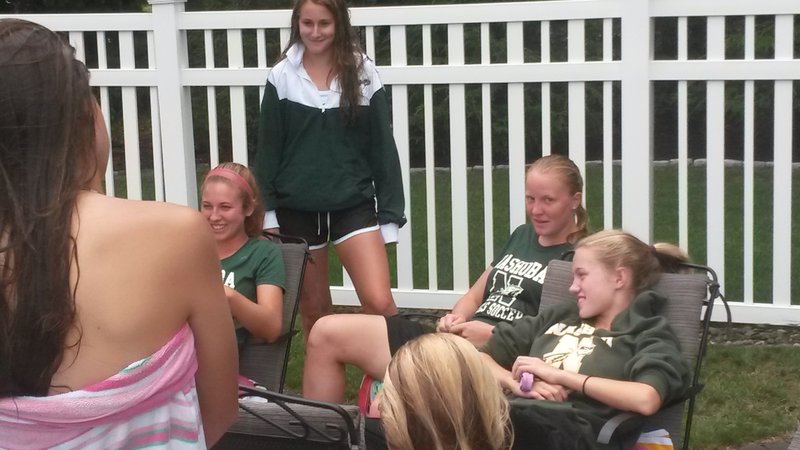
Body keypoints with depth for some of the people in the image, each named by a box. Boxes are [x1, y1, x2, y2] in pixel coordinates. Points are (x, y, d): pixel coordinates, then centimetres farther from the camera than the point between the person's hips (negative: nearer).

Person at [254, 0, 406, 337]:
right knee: (313, 309, 12)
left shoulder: (363, 74, -1)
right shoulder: (282, 77, 0)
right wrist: (265, 211, -3)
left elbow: (382, 147, 1)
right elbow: (268, 150, 3)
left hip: (353, 204, -1)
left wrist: (390, 212, -2)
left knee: (380, 302, -14)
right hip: (297, 208, 1)